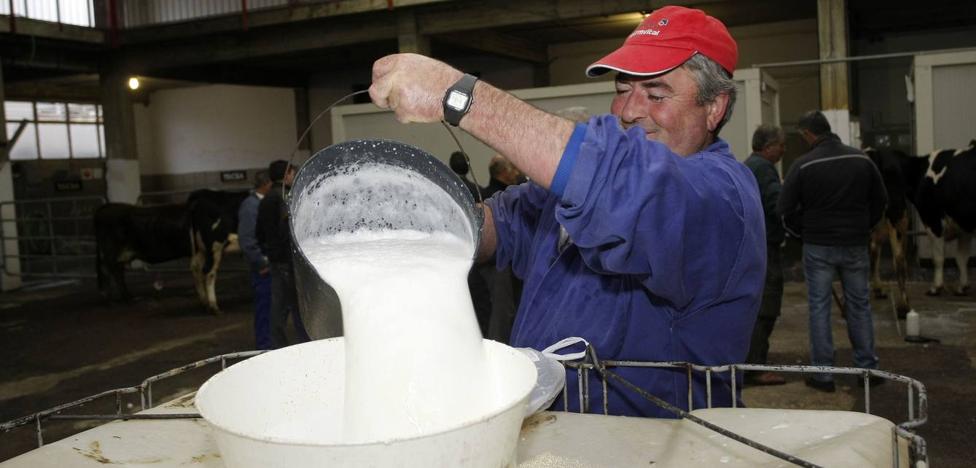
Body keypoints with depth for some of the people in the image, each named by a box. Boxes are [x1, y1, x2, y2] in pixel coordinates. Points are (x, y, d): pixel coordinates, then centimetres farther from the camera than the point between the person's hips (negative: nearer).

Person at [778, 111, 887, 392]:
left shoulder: (803, 165, -11)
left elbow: (785, 209, -8)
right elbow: (880, 200, 11)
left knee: (819, 308, 5)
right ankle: (867, 367, 21)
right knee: (859, 305, 14)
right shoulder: (861, 160, 2)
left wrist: (801, 231, 8)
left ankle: (823, 374, 8)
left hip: (818, 246, -3)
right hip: (855, 245, 3)